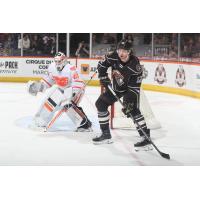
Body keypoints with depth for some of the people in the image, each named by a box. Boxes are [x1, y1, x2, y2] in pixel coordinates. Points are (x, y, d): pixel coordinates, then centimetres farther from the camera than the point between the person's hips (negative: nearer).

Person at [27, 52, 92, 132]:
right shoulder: (52, 67, -8)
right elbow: (49, 79, 10)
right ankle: (40, 121, 20)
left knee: (68, 105, -26)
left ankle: (84, 124, -17)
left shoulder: (70, 69, -30)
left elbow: (78, 83, -37)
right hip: (60, 89, 7)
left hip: (73, 89, -7)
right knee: (50, 101, -1)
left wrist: (72, 93, -50)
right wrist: (38, 85, 1)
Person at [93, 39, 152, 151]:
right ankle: (106, 135, 15)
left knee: (133, 111, -25)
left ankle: (146, 138, -23)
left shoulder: (135, 65, -31)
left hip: (130, 88, -6)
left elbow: (134, 88, -31)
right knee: (100, 104, 4)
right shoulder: (113, 57, -19)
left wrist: (129, 102, -38)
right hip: (116, 87, 6)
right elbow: (102, 65, 0)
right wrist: (103, 77, -11)